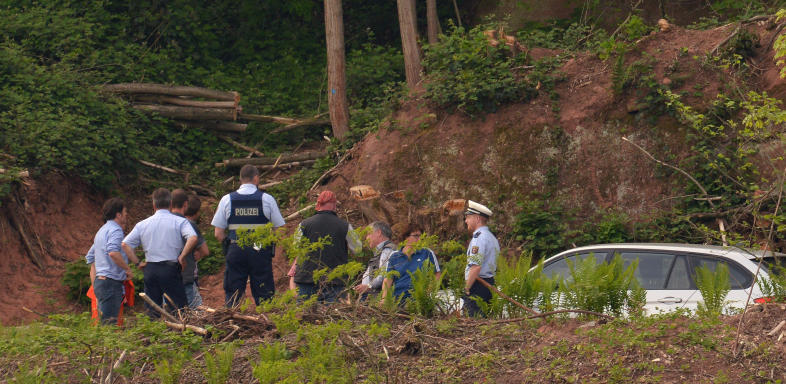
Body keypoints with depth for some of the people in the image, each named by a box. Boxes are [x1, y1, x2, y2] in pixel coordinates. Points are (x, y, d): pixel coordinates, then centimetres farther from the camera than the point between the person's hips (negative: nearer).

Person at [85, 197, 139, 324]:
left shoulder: (102, 230, 21)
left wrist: (95, 285, 25)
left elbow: (90, 257, 25)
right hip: (112, 282, -10)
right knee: (110, 323, -12)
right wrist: (127, 269, -16)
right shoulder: (115, 230, -9)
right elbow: (113, 252, -28)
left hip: (99, 281, 10)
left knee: (104, 321, 9)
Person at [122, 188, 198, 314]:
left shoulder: (142, 225, 9)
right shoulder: (179, 222, -1)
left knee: (152, 310, 9)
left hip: (150, 269, 4)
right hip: (171, 269, -4)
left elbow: (125, 244, 5)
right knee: (181, 309, -2)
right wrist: (182, 257, -9)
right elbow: (193, 238, -18)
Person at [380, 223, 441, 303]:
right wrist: (384, 299, -8)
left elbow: (437, 275, 15)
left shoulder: (428, 253, 15)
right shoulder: (394, 257, 15)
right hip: (399, 298, 1)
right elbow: (388, 280, 8)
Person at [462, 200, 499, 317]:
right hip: (490, 283, 10)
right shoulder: (491, 237, 19)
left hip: (477, 286, -10)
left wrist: (466, 289, -16)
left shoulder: (479, 237, -12)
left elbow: (476, 267, -21)